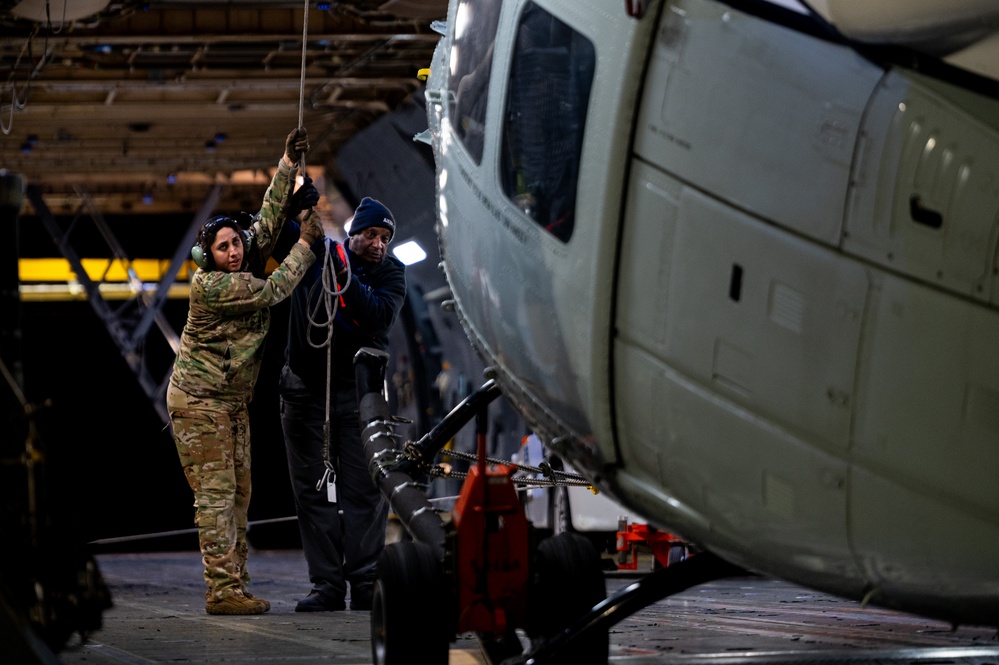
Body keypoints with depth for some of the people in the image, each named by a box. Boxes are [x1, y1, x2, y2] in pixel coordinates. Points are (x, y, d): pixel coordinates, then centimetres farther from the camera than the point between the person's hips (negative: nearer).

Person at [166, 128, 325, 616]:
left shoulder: (244, 267, 6)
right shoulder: (209, 285, -18)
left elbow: (269, 221, 8)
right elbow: (272, 292, -17)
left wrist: (288, 165, 1)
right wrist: (305, 246, -9)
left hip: (233, 401, 9)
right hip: (199, 401, -9)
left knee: (238, 494, 6)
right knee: (215, 494, -12)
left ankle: (235, 585, 7)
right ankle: (221, 591, -15)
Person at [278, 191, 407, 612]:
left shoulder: (391, 274, 0)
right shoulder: (317, 254, 3)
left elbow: (380, 316, -17)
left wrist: (346, 279, -26)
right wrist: (297, 201, -6)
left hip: (359, 389, -1)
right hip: (306, 386, 1)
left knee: (364, 488, -4)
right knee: (313, 489, 1)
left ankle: (364, 584, -2)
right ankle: (326, 585, 4)